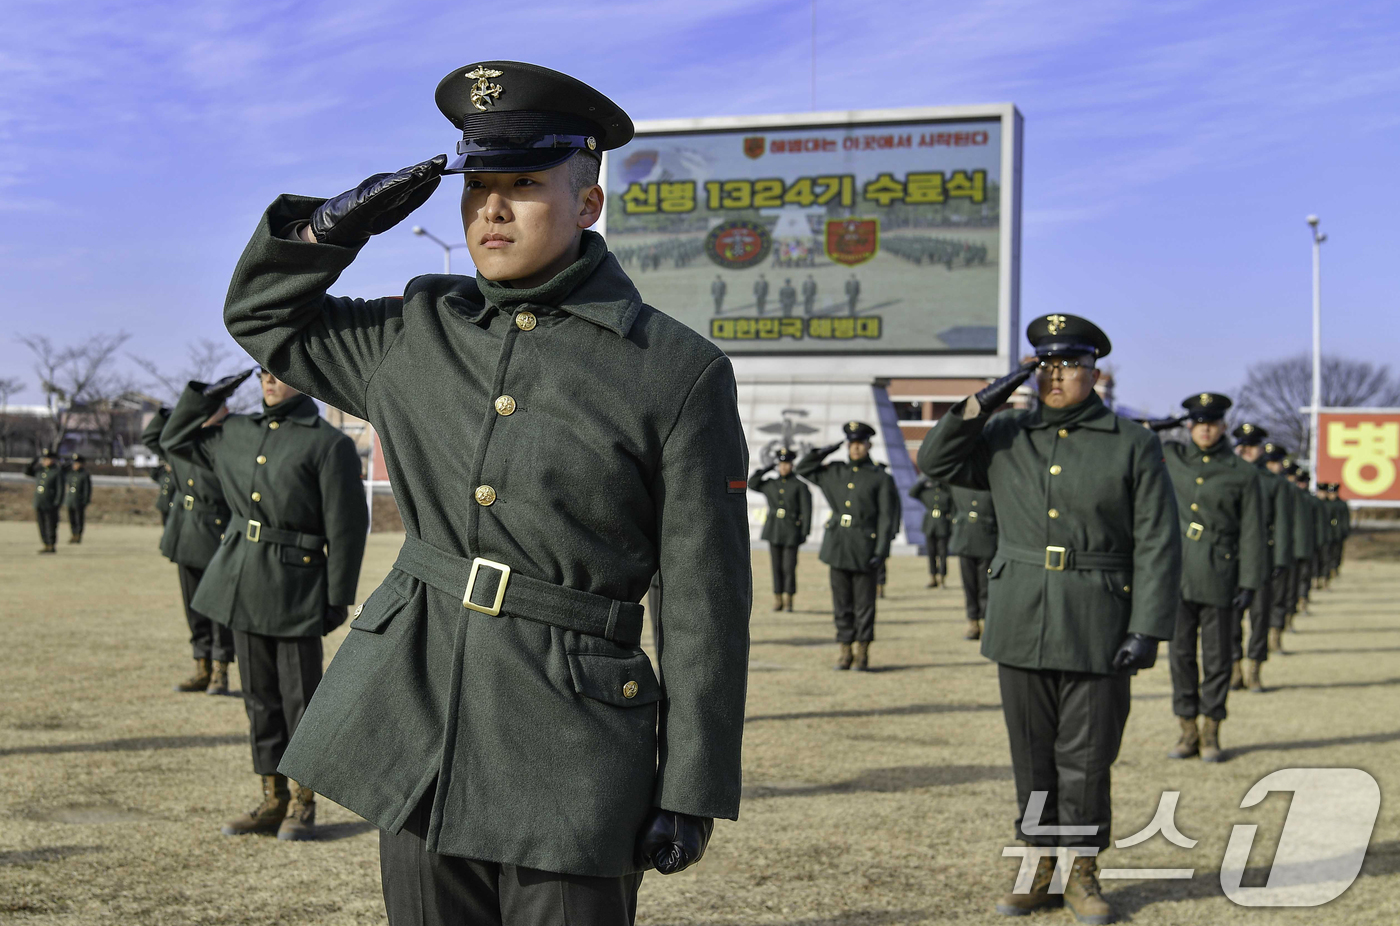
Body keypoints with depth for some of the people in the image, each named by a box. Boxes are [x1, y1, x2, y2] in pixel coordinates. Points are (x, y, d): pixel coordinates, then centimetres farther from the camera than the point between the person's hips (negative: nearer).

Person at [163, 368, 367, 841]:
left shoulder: (329, 444, -9)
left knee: (299, 698, 2)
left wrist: (338, 600, -11)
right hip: (243, 586, 6)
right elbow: (175, 439, 25)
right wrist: (208, 395, 10)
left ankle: (303, 806, 15)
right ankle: (273, 799, 23)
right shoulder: (237, 434, 10)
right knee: (259, 697, 12)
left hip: (295, 587, -6)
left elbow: (347, 527, -10)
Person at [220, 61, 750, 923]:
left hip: (569, 749, -4)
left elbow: (705, 603, -6)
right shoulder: (416, 333, 7)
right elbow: (262, 311, 22)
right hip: (418, 717, 5)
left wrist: (693, 787, -8)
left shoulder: (680, 373, -7)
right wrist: (339, 221, 2)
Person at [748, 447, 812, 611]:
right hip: (774, 530, 3)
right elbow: (751, 484, 16)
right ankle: (777, 601, 11)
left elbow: (806, 510, -3)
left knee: (789, 567, -4)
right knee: (777, 566, 5)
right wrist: (768, 468, 10)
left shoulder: (800, 486, 0)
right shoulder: (770, 485, 11)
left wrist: (805, 532, -9)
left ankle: (788, 601, 6)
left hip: (792, 532, -3)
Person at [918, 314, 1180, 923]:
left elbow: (1156, 545, -3)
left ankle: (1082, 873, 17)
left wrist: (1147, 630, -10)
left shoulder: (1133, 445, 0)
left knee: (1086, 757, 2)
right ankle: (1043, 868, 21)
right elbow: (936, 463, 7)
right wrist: (982, 403, -4)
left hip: (1097, 631, -3)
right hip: (1021, 625, 3)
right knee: (1032, 755, 9)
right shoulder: (1006, 438, 9)